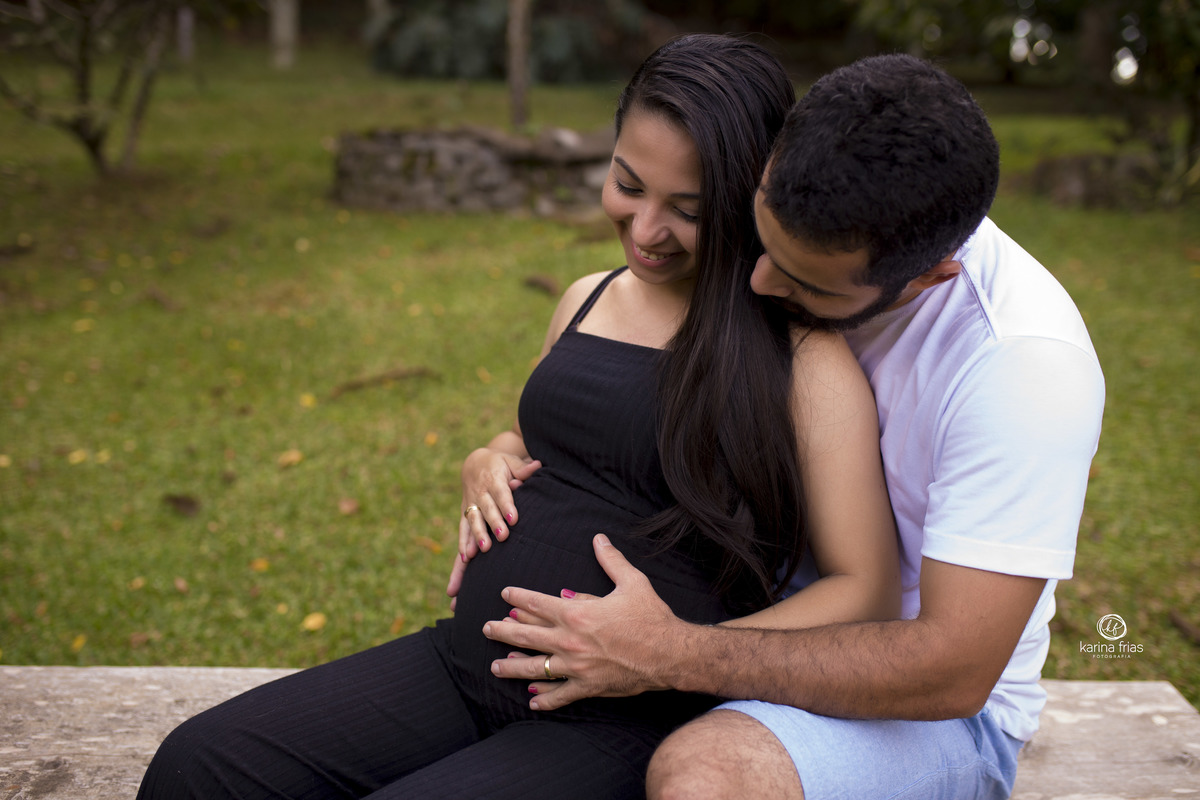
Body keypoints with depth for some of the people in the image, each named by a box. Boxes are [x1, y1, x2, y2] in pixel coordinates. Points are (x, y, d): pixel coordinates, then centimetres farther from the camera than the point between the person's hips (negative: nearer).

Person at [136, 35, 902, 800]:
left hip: (625, 726, -6)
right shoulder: (587, 300, 11)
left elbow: (866, 593, -12)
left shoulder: (805, 357, -10)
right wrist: (490, 462, 6)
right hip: (463, 661, 7)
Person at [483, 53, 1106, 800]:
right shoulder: (811, 235, -10)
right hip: (781, 624, 6)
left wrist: (670, 655, -32)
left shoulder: (1024, 358, -28)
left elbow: (951, 671, -29)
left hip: (939, 708, -6)